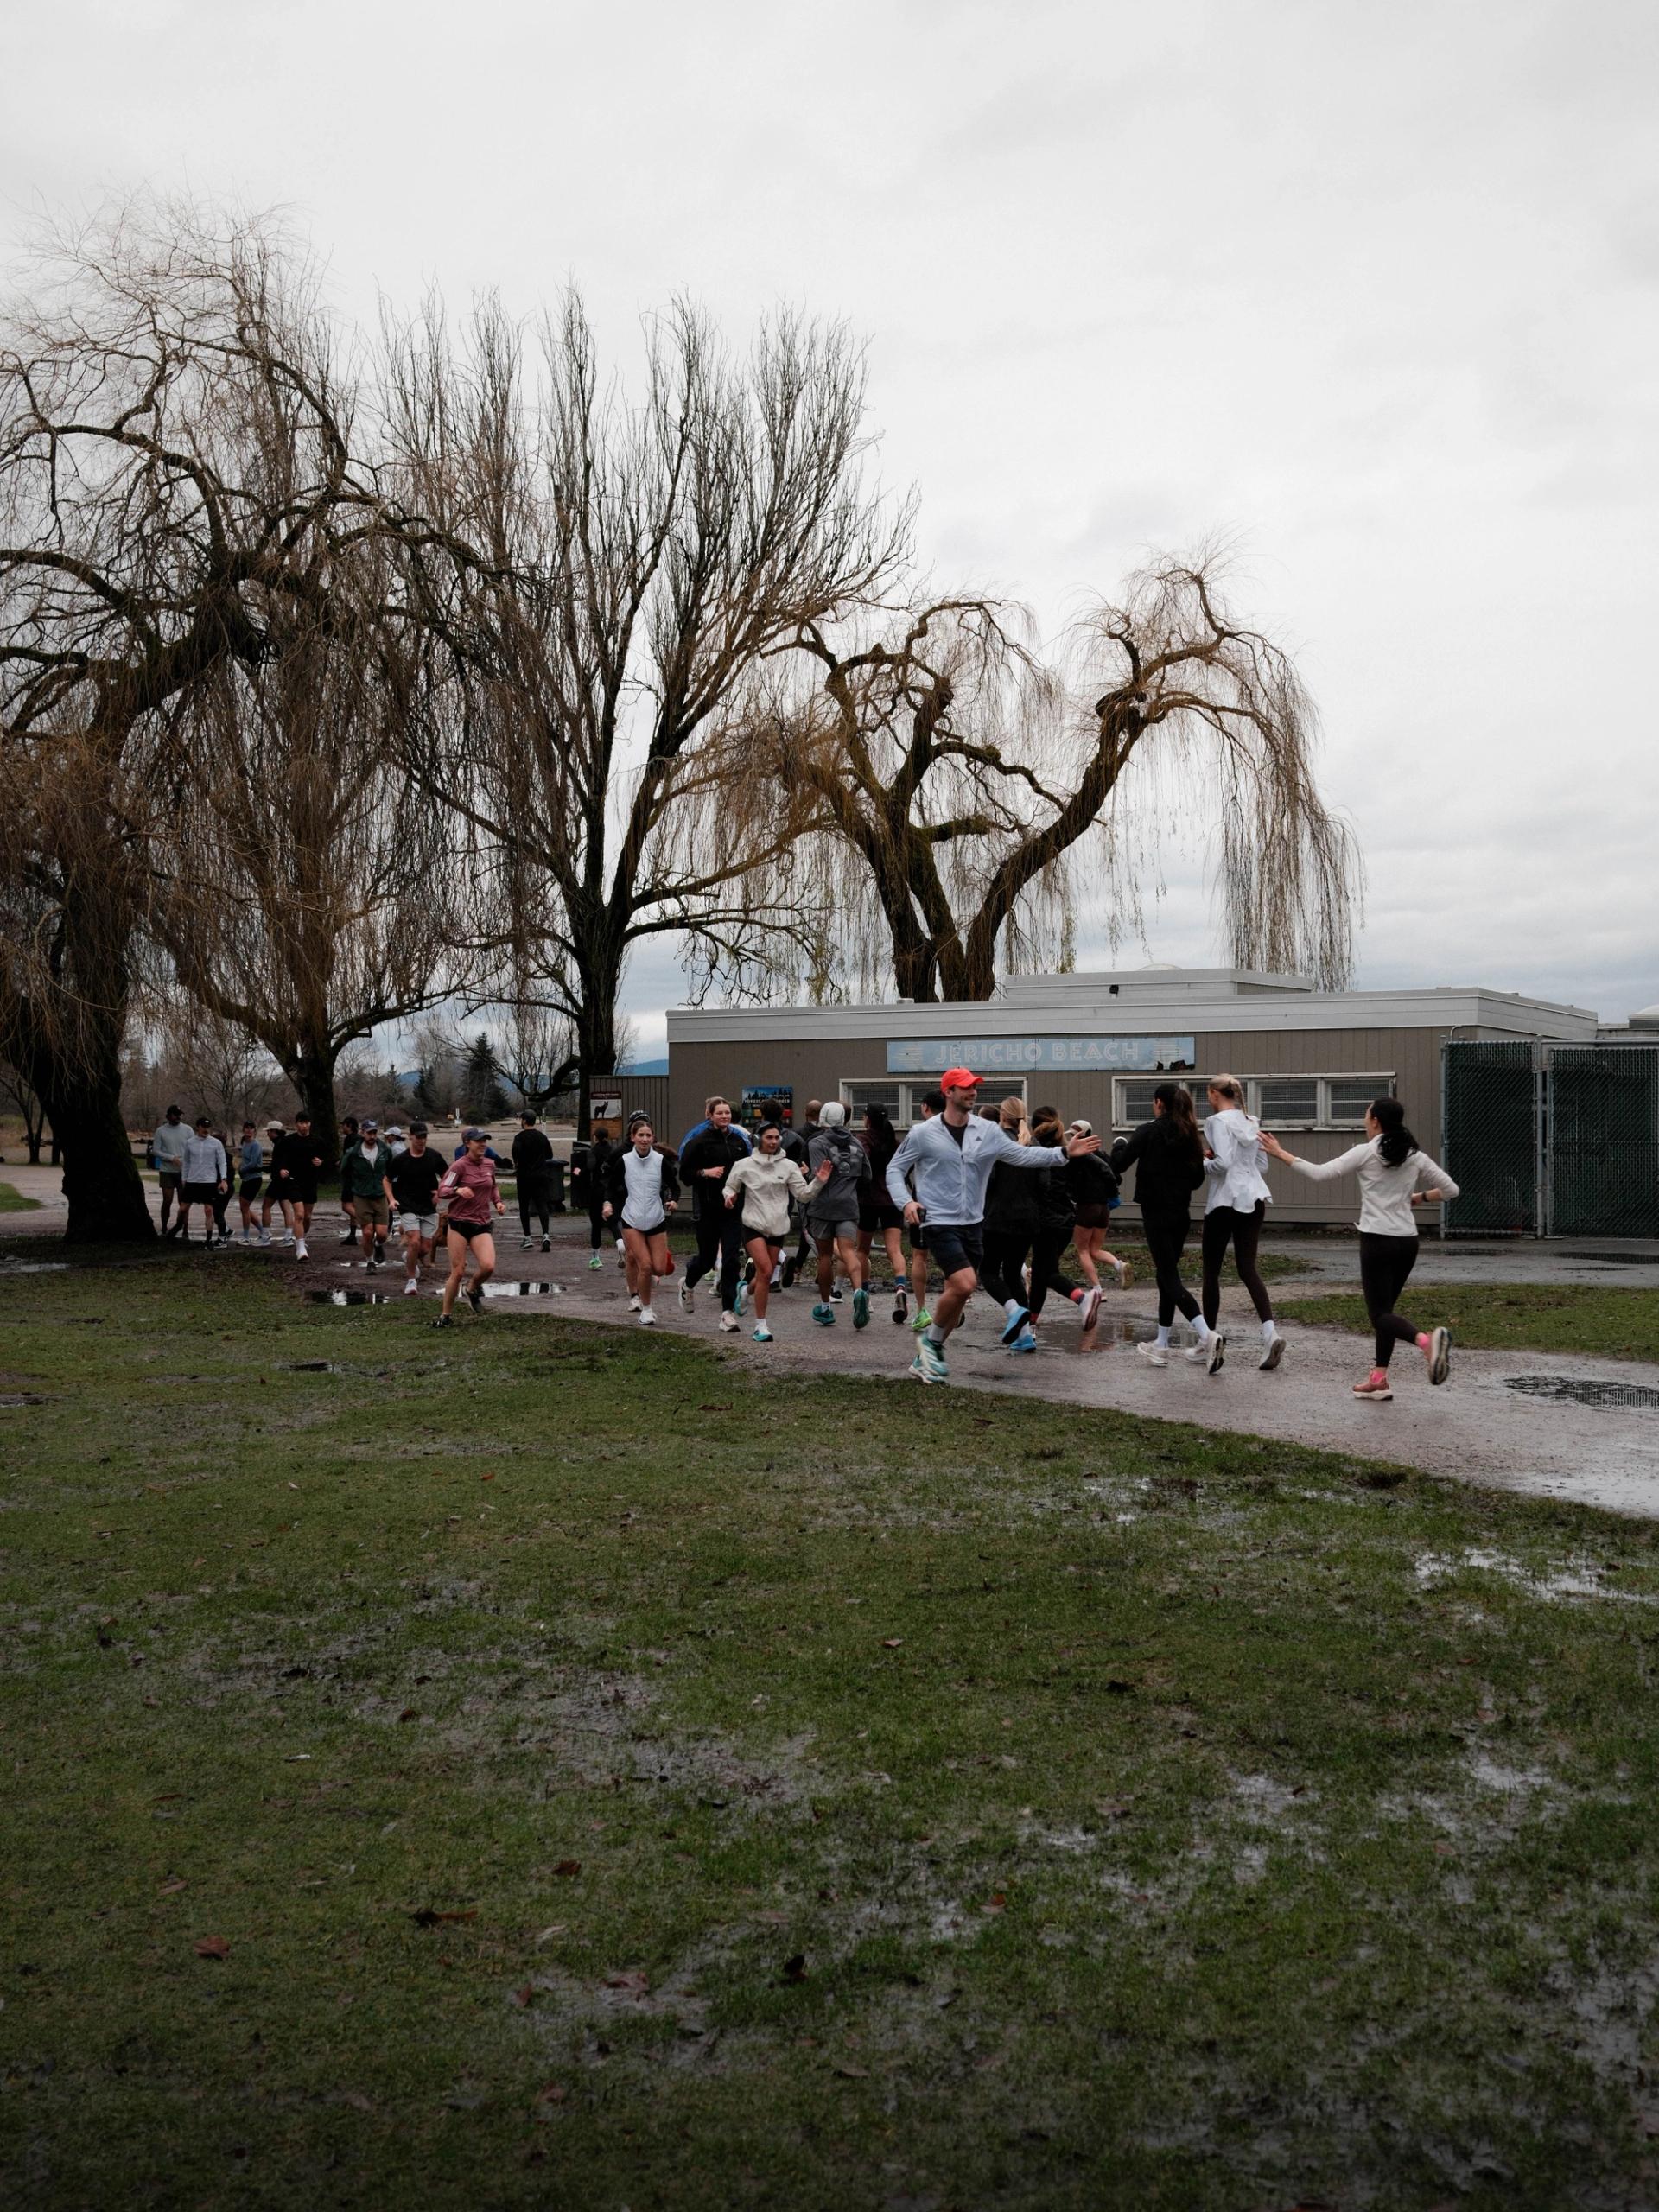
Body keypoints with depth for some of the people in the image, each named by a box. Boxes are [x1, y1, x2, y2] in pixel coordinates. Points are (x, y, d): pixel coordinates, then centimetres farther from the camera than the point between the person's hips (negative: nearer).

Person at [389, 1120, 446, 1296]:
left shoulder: (434, 1156, 0)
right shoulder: (401, 1159, -4)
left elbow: (445, 1177, 14)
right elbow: (387, 1180, 9)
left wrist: (439, 1192, -3)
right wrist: (392, 1199, -4)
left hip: (429, 1209, 3)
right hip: (408, 1207, -3)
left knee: (426, 1249, 3)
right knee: (414, 1242, -20)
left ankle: (409, 1258, 38)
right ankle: (411, 1280, -3)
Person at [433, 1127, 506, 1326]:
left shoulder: (489, 1164, 8)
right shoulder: (459, 1166, -9)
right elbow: (442, 1191, -14)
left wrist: (498, 1201, 10)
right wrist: (458, 1190, -33)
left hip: (482, 1224, 4)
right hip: (459, 1223, -4)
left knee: (488, 1266, -17)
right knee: (457, 1272, -3)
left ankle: (473, 1289, 16)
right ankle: (446, 1316, 14)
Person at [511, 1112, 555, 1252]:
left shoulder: (520, 1137, -8)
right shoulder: (542, 1136, 8)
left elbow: (516, 1151, -27)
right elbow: (550, 1155, 15)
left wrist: (516, 1164, -10)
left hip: (525, 1176, -4)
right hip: (541, 1175, 4)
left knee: (524, 1207, 7)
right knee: (542, 1205, -1)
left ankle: (527, 1238, 8)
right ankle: (546, 1234, -19)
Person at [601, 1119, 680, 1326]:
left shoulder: (661, 1160, -1)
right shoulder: (623, 1160, -2)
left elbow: (674, 1185, 6)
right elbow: (611, 1185, 8)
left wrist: (674, 1200, -13)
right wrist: (608, 1202, -8)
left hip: (657, 1219, 1)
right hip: (631, 1220, -1)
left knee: (660, 1269, -3)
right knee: (645, 1265, -14)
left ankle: (647, 1279, 35)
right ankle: (646, 1309, 5)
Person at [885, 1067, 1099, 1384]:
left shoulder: (988, 1131, 2)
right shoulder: (923, 1133, -7)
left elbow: (1022, 1154, 0)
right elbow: (894, 1169, 2)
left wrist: (1065, 1152, -12)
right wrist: (905, 1201, -15)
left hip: (973, 1224, 5)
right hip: (940, 1223, -5)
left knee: (956, 1293, 10)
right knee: (964, 1284, -21)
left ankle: (926, 1359, 24)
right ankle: (930, 1340, 4)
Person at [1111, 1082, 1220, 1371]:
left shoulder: (1149, 1132, -11)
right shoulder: (1190, 1135, 8)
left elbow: (1118, 1164, -11)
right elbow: (1197, 1179, 13)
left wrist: (1121, 1144, 8)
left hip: (1156, 1214, -7)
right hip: (1181, 1214, 7)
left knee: (1170, 1278, -8)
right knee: (1166, 1275, 16)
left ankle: (1208, 1336, -26)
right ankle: (1161, 1346, 21)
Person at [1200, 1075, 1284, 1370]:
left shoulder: (1218, 1121, -11)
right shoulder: (1252, 1122, 12)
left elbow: (1222, 1162, -21)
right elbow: (1262, 1164, 17)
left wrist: (1200, 1165, -4)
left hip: (1225, 1200, -7)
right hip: (1253, 1199, 7)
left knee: (1211, 1270, 7)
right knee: (1248, 1268, 4)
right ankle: (1270, 1332, -14)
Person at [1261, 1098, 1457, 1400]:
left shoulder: (1365, 1153, -6)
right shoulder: (1415, 1156, 8)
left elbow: (1320, 1174, -12)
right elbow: (1450, 1190, 10)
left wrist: (1282, 1154, -4)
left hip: (1377, 1241, -6)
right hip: (1408, 1241, 6)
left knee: (1380, 1314, -4)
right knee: (1385, 1309, 16)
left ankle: (1426, 1339, -32)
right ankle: (1378, 1380, 15)